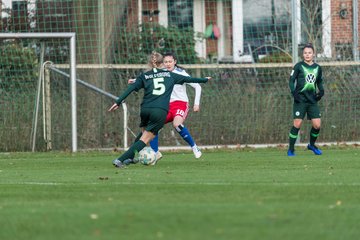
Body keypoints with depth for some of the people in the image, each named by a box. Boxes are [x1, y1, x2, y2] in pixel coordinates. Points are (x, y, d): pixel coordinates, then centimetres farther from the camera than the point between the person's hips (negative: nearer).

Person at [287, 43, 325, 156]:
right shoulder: (298, 66, -1)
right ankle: (291, 149, -1)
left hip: (312, 100, 4)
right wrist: (294, 92, -16)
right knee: (297, 124, -11)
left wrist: (321, 91, 4)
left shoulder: (317, 68, 11)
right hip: (300, 99, -4)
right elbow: (291, 80, -1)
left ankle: (312, 145, 23)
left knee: (317, 125, -2)